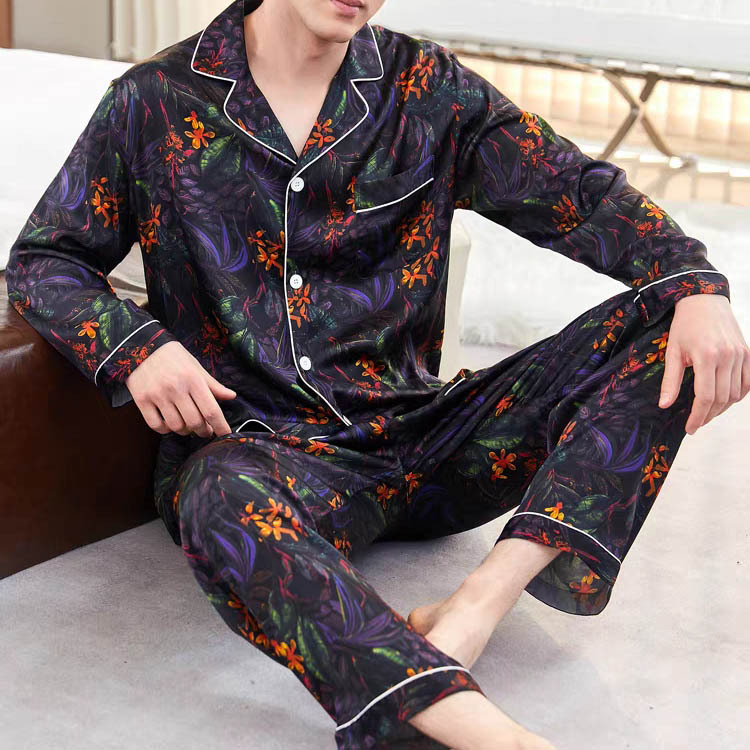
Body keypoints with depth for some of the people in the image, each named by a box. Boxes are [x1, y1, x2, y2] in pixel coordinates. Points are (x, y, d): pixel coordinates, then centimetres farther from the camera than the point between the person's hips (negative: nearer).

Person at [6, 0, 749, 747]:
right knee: (222, 501, -40)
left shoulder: (428, 87, 7)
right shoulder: (156, 100, 2)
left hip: (417, 434, 4)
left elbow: (581, 192, 4)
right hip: (257, 445, -3)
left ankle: (471, 612, -30)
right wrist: (133, 346, -15)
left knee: (658, 324, -13)